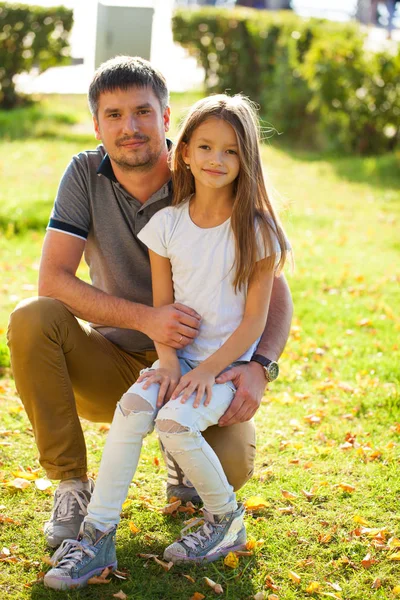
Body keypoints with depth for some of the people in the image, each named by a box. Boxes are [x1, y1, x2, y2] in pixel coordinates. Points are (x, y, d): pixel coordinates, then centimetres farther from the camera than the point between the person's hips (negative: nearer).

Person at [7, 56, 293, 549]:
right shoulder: (86, 174, -7)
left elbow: (273, 289, -11)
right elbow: (53, 280, -15)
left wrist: (259, 366, -30)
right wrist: (144, 318, -29)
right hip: (112, 367, 2)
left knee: (230, 467, -29)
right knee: (31, 321, -27)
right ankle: (72, 487, -12)